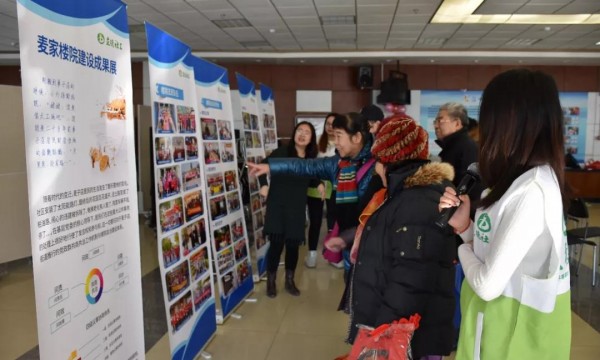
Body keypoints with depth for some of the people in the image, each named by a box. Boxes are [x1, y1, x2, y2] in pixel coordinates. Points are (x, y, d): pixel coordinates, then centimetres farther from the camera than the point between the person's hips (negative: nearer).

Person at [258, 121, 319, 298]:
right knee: (276, 243, -2)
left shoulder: (311, 159, 4)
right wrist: (263, 185, -10)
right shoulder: (281, 152, -7)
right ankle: (271, 282, 16)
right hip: (277, 205, -3)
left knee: (293, 245, 9)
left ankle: (289, 281, 26)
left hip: (297, 207, 4)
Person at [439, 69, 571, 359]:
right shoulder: (529, 179, 4)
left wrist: (464, 249, -8)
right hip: (503, 321, 9)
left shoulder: (532, 190, -27)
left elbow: (488, 285, -27)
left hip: (512, 332, -8)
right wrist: (465, 226, -6)